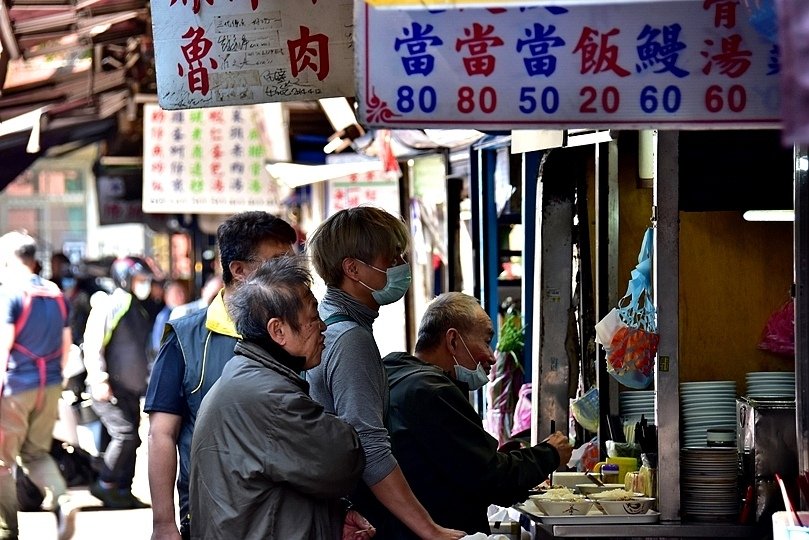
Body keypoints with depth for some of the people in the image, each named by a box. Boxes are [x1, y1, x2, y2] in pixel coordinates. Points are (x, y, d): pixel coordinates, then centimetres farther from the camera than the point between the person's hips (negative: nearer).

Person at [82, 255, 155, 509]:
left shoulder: (139, 310, 15)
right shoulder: (109, 306, -11)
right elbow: (93, 345, -17)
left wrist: (145, 381, 20)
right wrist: (99, 380, -23)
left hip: (132, 389, 9)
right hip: (110, 389, -9)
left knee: (131, 440, 8)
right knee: (125, 434, -17)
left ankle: (124, 491, 15)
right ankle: (104, 485, -4)